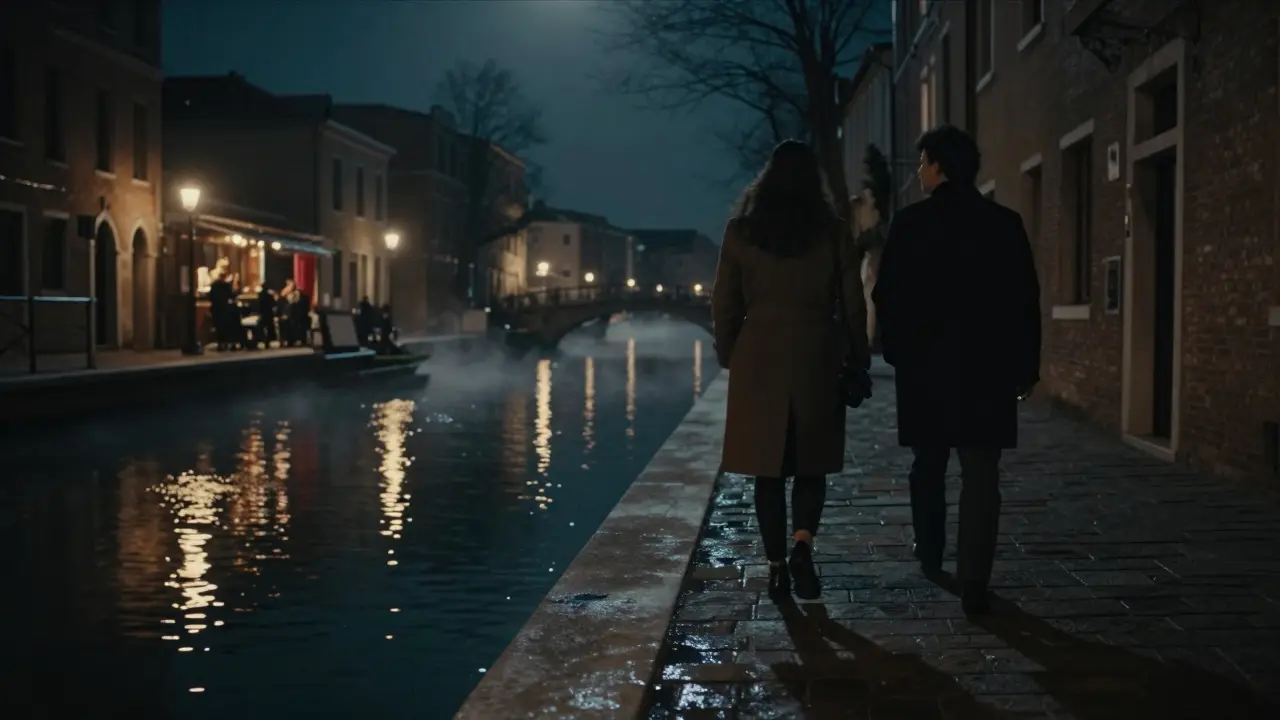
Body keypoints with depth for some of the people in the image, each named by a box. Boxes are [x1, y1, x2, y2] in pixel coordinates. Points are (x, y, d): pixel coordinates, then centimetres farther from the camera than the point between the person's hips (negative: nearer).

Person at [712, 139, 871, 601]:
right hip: (816, 358, 0)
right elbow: (852, 304, 2)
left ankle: (776, 566, 9)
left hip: (759, 358, 0)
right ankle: (802, 544, -12)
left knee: (768, 468, 7)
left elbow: (724, 303, 2)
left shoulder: (741, 230, 1)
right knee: (810, 463, 10)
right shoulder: (833, 232, 0)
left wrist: (728, 356, 13)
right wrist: (858, 362, 10)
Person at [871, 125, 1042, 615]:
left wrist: (896, 350, 10)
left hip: (925, 364, 0)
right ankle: (973, 584, -6)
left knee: (928, 467, 18)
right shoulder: (1005, 223, 0)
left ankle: (930, 556, 34)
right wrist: (1026, 366, 5)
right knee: (981, 475, -1)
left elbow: (887, 295, -4)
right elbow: (1025, 300, -1)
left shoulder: (911, 222, -5)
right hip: (987, 366, 0)